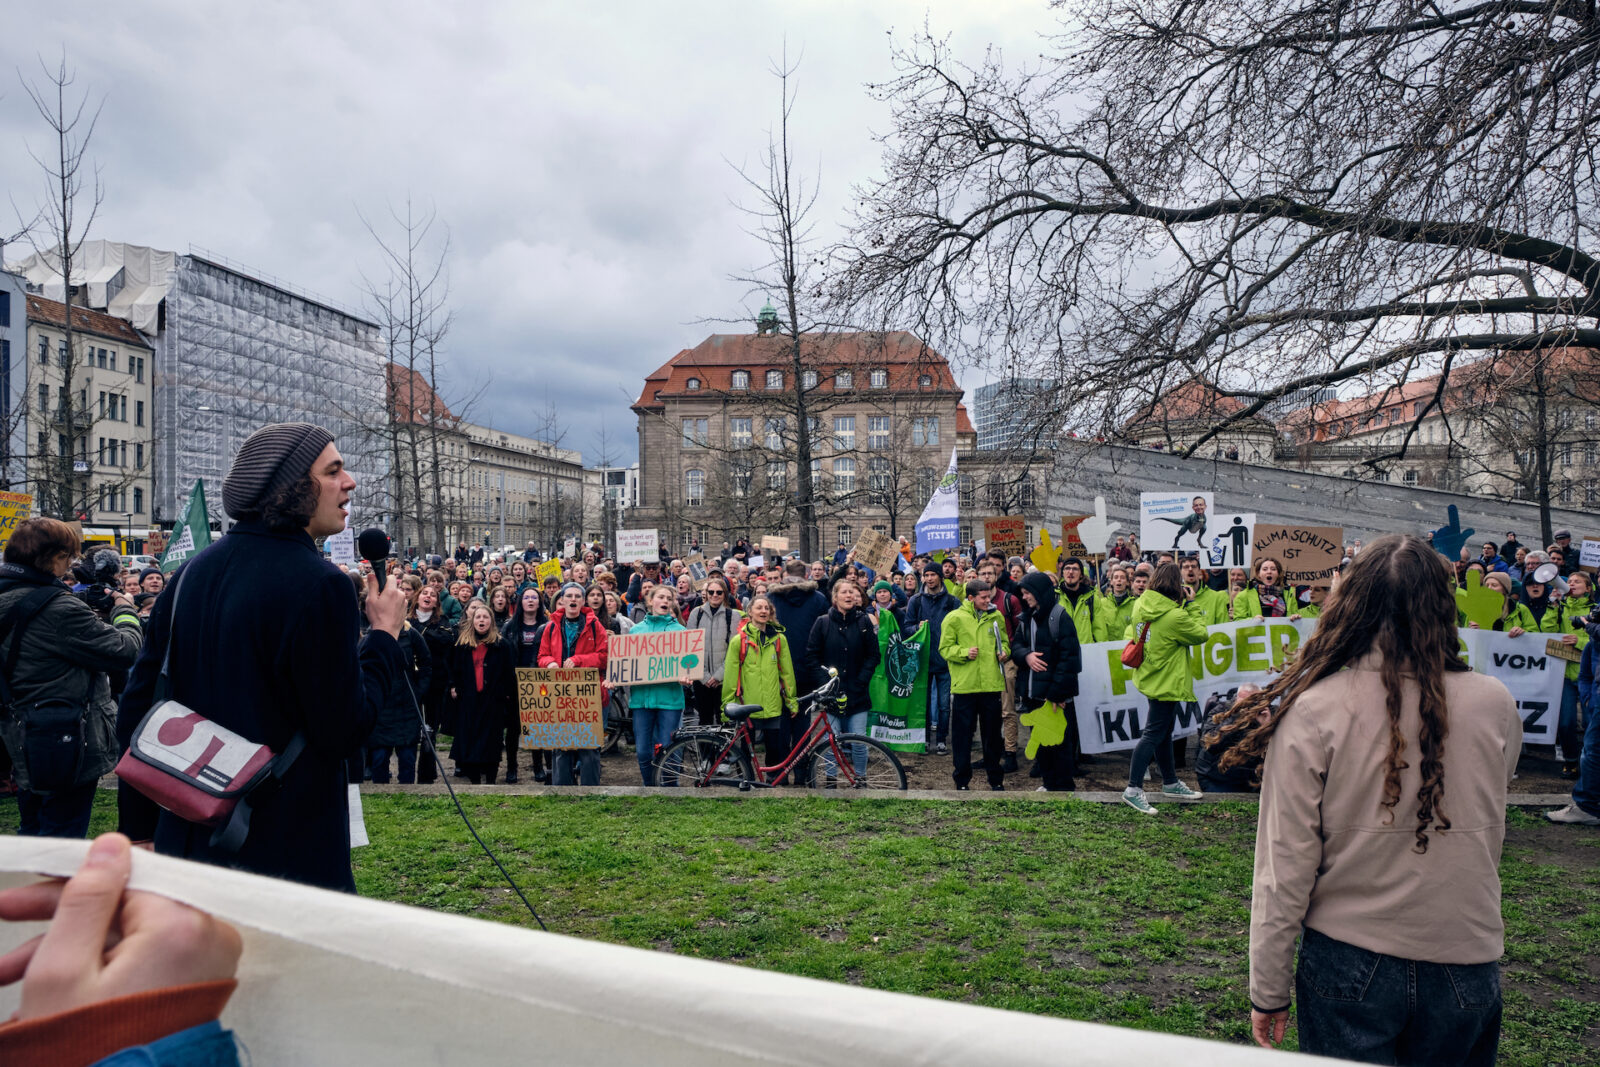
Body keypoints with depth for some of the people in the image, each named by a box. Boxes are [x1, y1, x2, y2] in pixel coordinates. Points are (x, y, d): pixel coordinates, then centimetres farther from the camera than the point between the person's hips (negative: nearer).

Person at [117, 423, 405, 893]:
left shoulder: (193, 571, 6)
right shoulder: (320, 585, -18)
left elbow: (137, 705, 9)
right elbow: (343, 731, -17)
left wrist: (139, 828, 17)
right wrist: (385, 637, -4)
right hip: (288, 852, -7)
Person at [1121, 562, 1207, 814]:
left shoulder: (1140, 605, -3)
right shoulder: (1175, 616, -24)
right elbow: (1201, 634, -9)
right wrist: (1191, 605, -4)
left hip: (1150, 678, 9)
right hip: (1166, 683, -9)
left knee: (1164, 732, 21)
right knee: (1153, 734, -5)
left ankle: (1170, 783, 35)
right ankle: (1133, 789, -4)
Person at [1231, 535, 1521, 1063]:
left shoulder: (1313, 711, -17)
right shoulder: (1494, 705, -10)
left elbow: (1285, 866, -14)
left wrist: (1268, 990, -3)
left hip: (1347, 966, -2)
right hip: (1466, 966, 3)